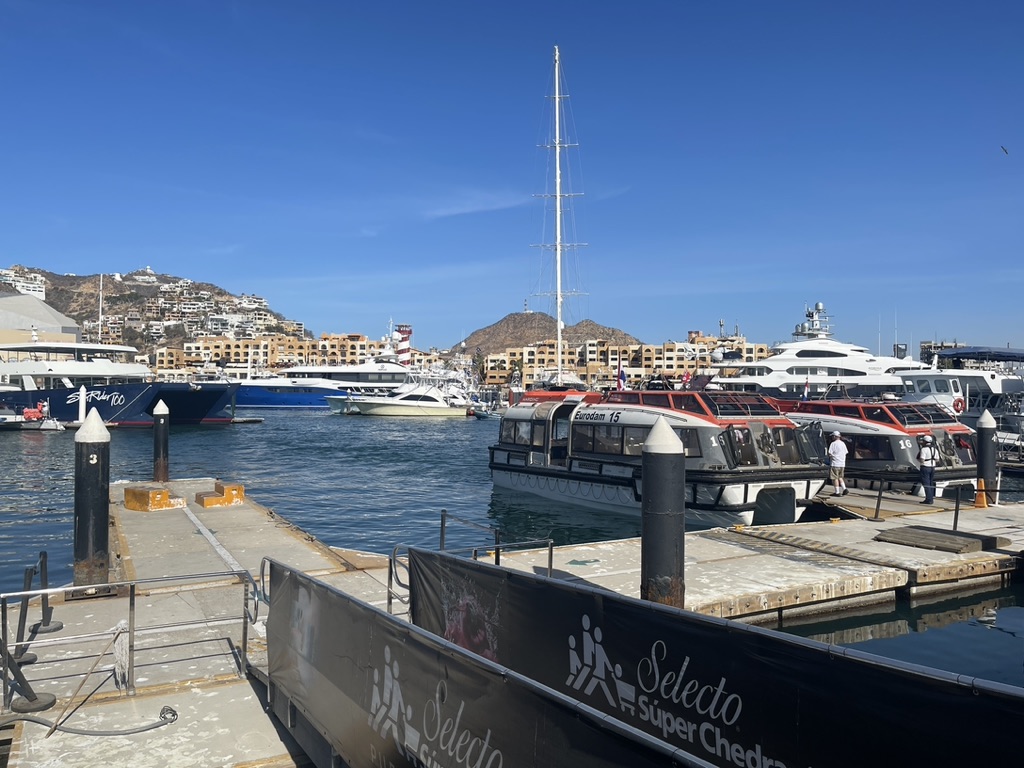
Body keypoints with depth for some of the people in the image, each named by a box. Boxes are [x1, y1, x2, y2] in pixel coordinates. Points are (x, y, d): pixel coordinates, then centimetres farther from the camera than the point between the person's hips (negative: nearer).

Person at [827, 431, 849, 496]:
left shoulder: (833, 444, -12)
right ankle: (844, 489, 6)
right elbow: (845, 453, 15)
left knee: (835, 478, 0)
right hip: (842, 464, 7)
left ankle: (837, 492, 0)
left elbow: (830, 454, -16)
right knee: (840, 477, 19)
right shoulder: (843, 444, 11)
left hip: (835, 464, -7)